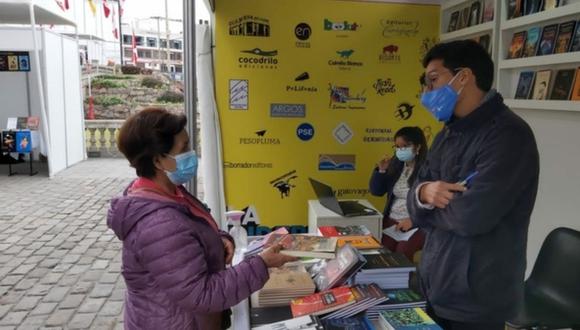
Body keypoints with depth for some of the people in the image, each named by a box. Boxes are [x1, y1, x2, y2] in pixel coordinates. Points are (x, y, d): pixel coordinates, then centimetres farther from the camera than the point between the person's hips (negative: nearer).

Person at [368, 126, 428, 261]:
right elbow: (376, 191, 12)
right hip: (392, 220, 5)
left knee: (401, 253, -28)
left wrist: (413, 220, -24)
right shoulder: (395, 165, 8)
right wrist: (381, 170, -2)